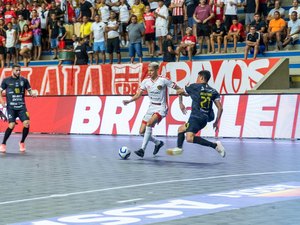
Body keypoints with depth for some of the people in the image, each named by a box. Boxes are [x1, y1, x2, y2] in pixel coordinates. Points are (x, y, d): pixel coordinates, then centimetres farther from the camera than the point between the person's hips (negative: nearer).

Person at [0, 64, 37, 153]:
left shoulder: (24, 80, 8)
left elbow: (29, 90, 11)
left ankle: (22, 143, 13)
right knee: (11, 125, -14)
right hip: (11, 107, -2)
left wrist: (33, 93, -13)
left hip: (21, 106, 2)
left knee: (26, 124, -11)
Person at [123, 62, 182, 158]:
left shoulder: (163, 80, -11)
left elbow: (178, 89, -6)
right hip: (151, 107, 6)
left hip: (161, 108, -6)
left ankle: (142, 150, -30)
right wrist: (129, 101, -15)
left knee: (149, 123, -31)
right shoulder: (146, 81, 2)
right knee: (142, 131, 1)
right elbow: (138, 94, 2)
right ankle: (158, 143, 28)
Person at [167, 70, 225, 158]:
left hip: (196, 117, -8)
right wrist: (216, 122, 12)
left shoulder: (194, 87, 3)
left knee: (189, 138, -23)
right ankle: (179, 148, 13)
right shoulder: (213, 91, 10)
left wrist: (181, 104, 37)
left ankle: (215, 145, -25)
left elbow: (179, 92, 20)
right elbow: (220, 108, 2)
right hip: (205, 118, 8)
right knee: (181, 129, 23)